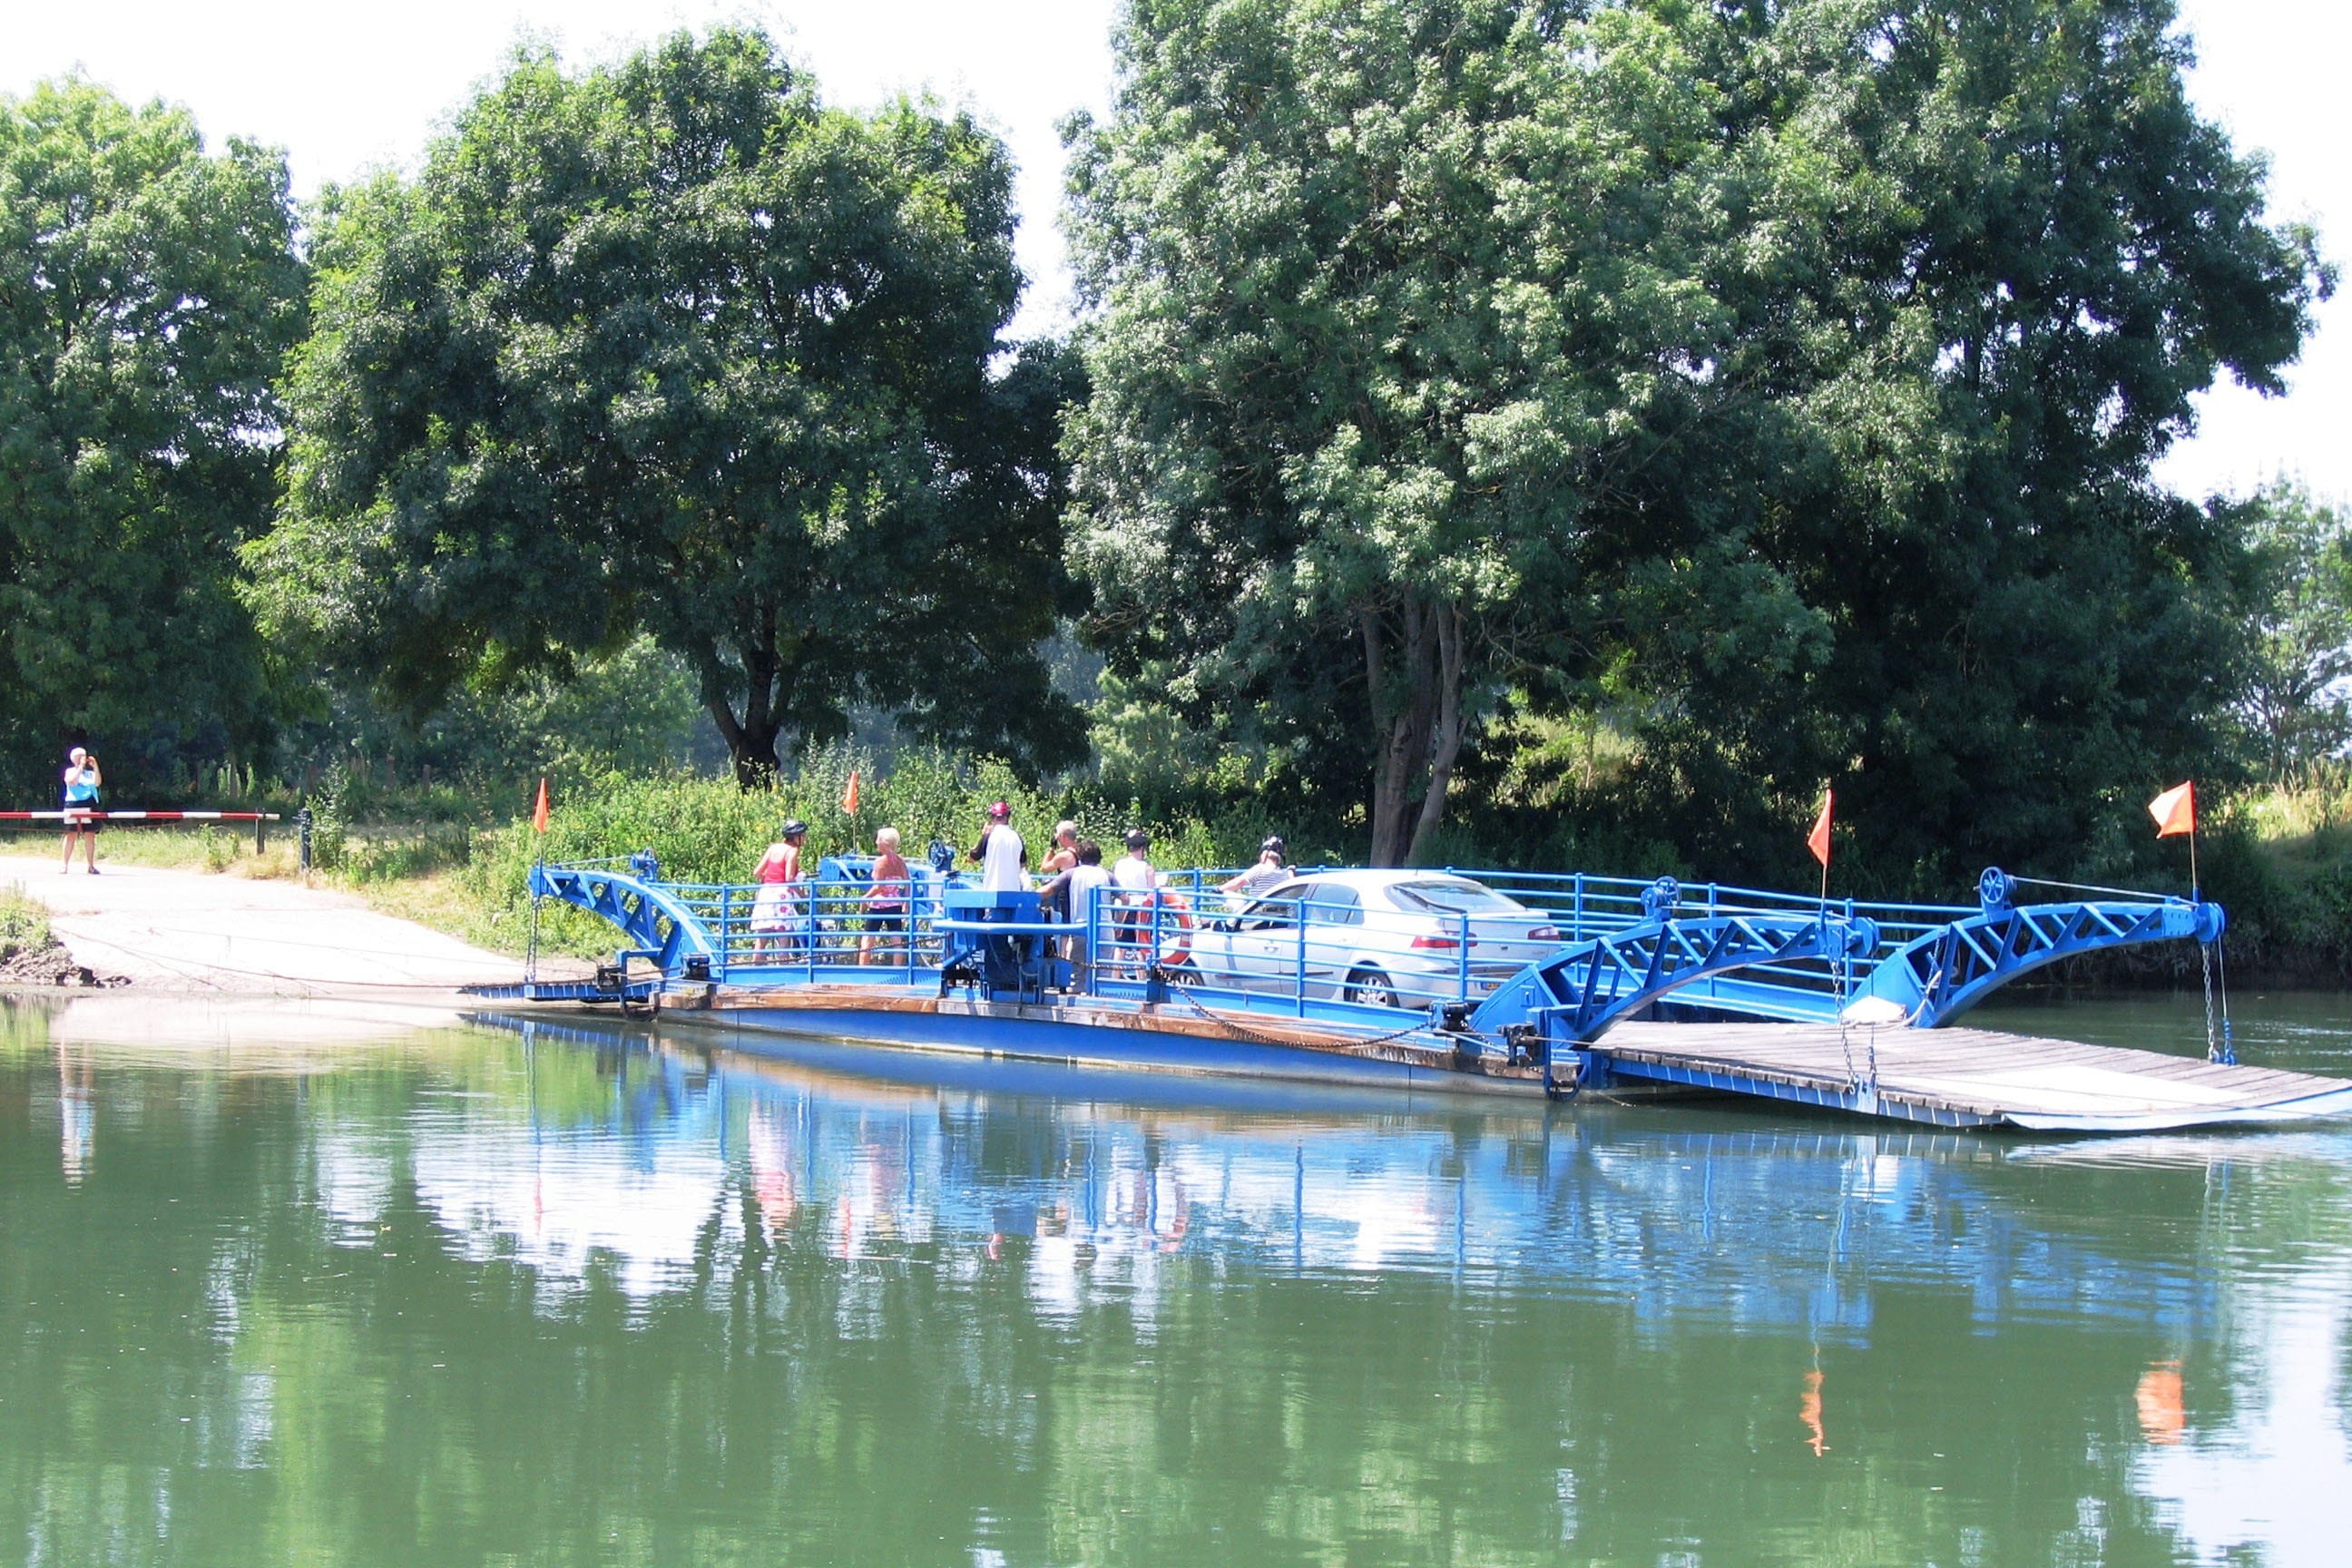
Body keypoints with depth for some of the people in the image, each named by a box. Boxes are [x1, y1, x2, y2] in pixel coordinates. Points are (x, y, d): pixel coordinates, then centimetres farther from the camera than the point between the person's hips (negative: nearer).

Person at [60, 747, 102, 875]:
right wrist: (81, 767, -10)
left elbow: (97, 783, -1)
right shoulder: (70, 771, 8)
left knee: (90, 836, 0)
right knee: (71, 835, -5)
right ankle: (65, 865, -2)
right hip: (73, 805, -3)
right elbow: (73, 781, -13)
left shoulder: (90, 773, 17)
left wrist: (95, 767, -8)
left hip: (89, 806, 3)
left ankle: (91, 865, 4)